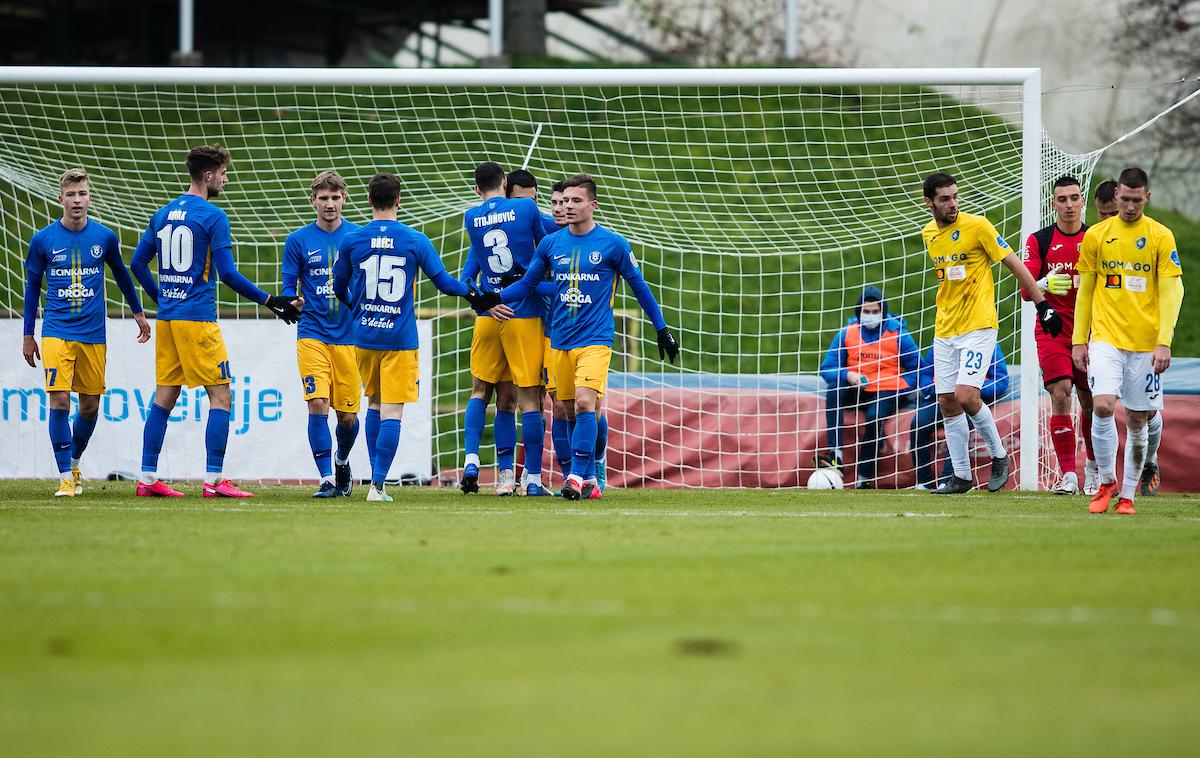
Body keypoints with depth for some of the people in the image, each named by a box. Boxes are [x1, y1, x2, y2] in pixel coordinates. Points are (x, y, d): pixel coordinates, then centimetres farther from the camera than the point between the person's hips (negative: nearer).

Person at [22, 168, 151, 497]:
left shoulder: (105, 237, 1)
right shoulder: (43, 240, -3)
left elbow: (121, 274, 19)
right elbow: (32, 287, 8)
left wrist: (138, 312, 26)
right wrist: (28, 336, 9)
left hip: (93, 334, 2)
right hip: (56, 332, -2)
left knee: (90, 405, 8)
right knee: (59, 401, -14)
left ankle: (74, 463, 32)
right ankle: (66, 477, -9)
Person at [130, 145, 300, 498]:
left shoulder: (164, 214, 12)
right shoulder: (213, 217, -9)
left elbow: (138, 263, 16)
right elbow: (228, 274, -13)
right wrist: (270, 302, -7)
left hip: (167, 317, 7)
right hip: (197, 318, -7)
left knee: (164, 397, 10)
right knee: (221, 397, -3)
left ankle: (148, 479, 9)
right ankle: (214, 480, -8)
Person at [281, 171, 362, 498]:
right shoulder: (298, 241, 3)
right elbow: (289, 287, 5)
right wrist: (289, 305, -16)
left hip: (350, 337, 1)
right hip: (313, 335, -1)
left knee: (347, 415, 6)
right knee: (318, 406, -14)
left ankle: (342, 460, 37)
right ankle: (327, 480, -8)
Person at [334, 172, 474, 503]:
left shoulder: (352, 240, 0)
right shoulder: (415, 241, -6)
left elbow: (339, 288, 12)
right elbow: (444, 282, -1)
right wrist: (472, 291, 19)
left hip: (365, 336, 3)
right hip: (400, 339, -3)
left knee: (375, 404, 19)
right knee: (391, 412, -3)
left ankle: (377, 479, 22)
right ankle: (378, 485, -10)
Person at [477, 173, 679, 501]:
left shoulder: (613, 245, -3)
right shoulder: (550, 244, 7)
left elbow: (639, 286, 7)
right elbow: (527, 284, 13)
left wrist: (662, 329, 10)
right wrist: (494, 298, -5)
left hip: (595, 340, -4)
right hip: (560, 341, 4)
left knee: (584, 403, -21)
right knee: (571, 411, 6)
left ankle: (577, 477, -21)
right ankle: (589, 481, 17)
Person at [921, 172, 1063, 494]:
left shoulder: (977, 225, -10)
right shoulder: (928, 234, 9)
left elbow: (1014, 264, -5)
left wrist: (1043, 306, -7)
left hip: (978, 327, -6)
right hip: (945, 331, 6)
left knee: (966, 396, -18)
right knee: (947, 403, 3)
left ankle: (999, 455, 3)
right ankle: (961, 476, 11)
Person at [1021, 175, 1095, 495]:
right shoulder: (1039, 241, 0)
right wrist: (1045, 283, -27)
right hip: (1052, 332, -2)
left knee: (1090, 402, 5)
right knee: (1060, 395, -16)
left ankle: (1093, 468, 26)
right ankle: (1068, 475, -15)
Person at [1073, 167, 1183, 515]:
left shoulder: (1161, 237, 0)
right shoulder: (1096, 236, 4)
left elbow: (1171, 292, -3)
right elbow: (1084, 291, 10)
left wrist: (1164, 342, -11)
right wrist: (1079, 340, 6)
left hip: (1146, 343, 0)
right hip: (1105, 339, 0)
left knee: (1137, 420, 3)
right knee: (1102, 406, -18)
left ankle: (1127, 495, 15)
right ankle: (1107, 481, 1)